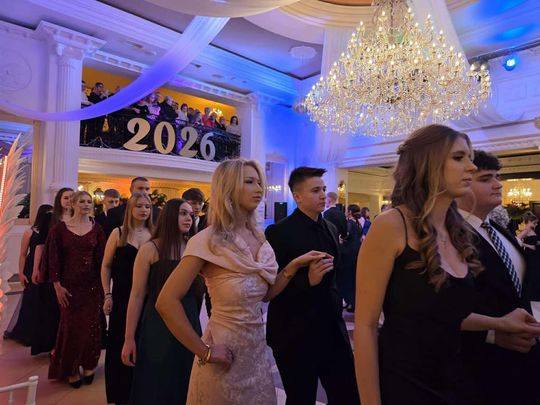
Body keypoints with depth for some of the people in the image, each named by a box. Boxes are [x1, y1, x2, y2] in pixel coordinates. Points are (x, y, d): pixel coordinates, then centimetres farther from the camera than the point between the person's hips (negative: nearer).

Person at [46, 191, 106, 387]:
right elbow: (53, 258, -3)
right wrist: (57, 285, -8)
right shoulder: (60, 228, -3)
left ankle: (88, 365, 26)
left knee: (91, 325, 7)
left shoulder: (96, 229, 2)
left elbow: (102, 258, 2)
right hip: (69, 284, -1)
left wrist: (103, 284, -1)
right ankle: (71, 369, 25)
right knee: (71, 326, 7)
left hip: (93, 284, 1)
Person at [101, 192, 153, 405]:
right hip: (122, 297, -1)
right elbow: (106, 266, 2)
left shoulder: (154, 234, 2)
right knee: (119, 345, 9)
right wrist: (107, 295, -4)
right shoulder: (118, 233, -2)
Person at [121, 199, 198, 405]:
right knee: (156, 385, 12)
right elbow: (137, 295, -8)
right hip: (157, 324, -3)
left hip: (189, 321, 4)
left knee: (184, 383, 17)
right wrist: (129, 338, -7)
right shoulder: (150, 249, -10)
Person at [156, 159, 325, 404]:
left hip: (257, 349, 6)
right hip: (226, 356, -6)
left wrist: (294, 266, -6)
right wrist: (204, 352, -18)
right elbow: (166, 302, -22)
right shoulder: (209, 241, -19)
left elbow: (265, 293, 7)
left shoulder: (258, 237, 1)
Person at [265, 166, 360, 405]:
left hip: (332, 329, 6)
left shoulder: (331, 229, 8)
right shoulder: (279, 232, -14)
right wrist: (307, 280, -27)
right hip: (295, 334, -6)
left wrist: (336, 308, 13)